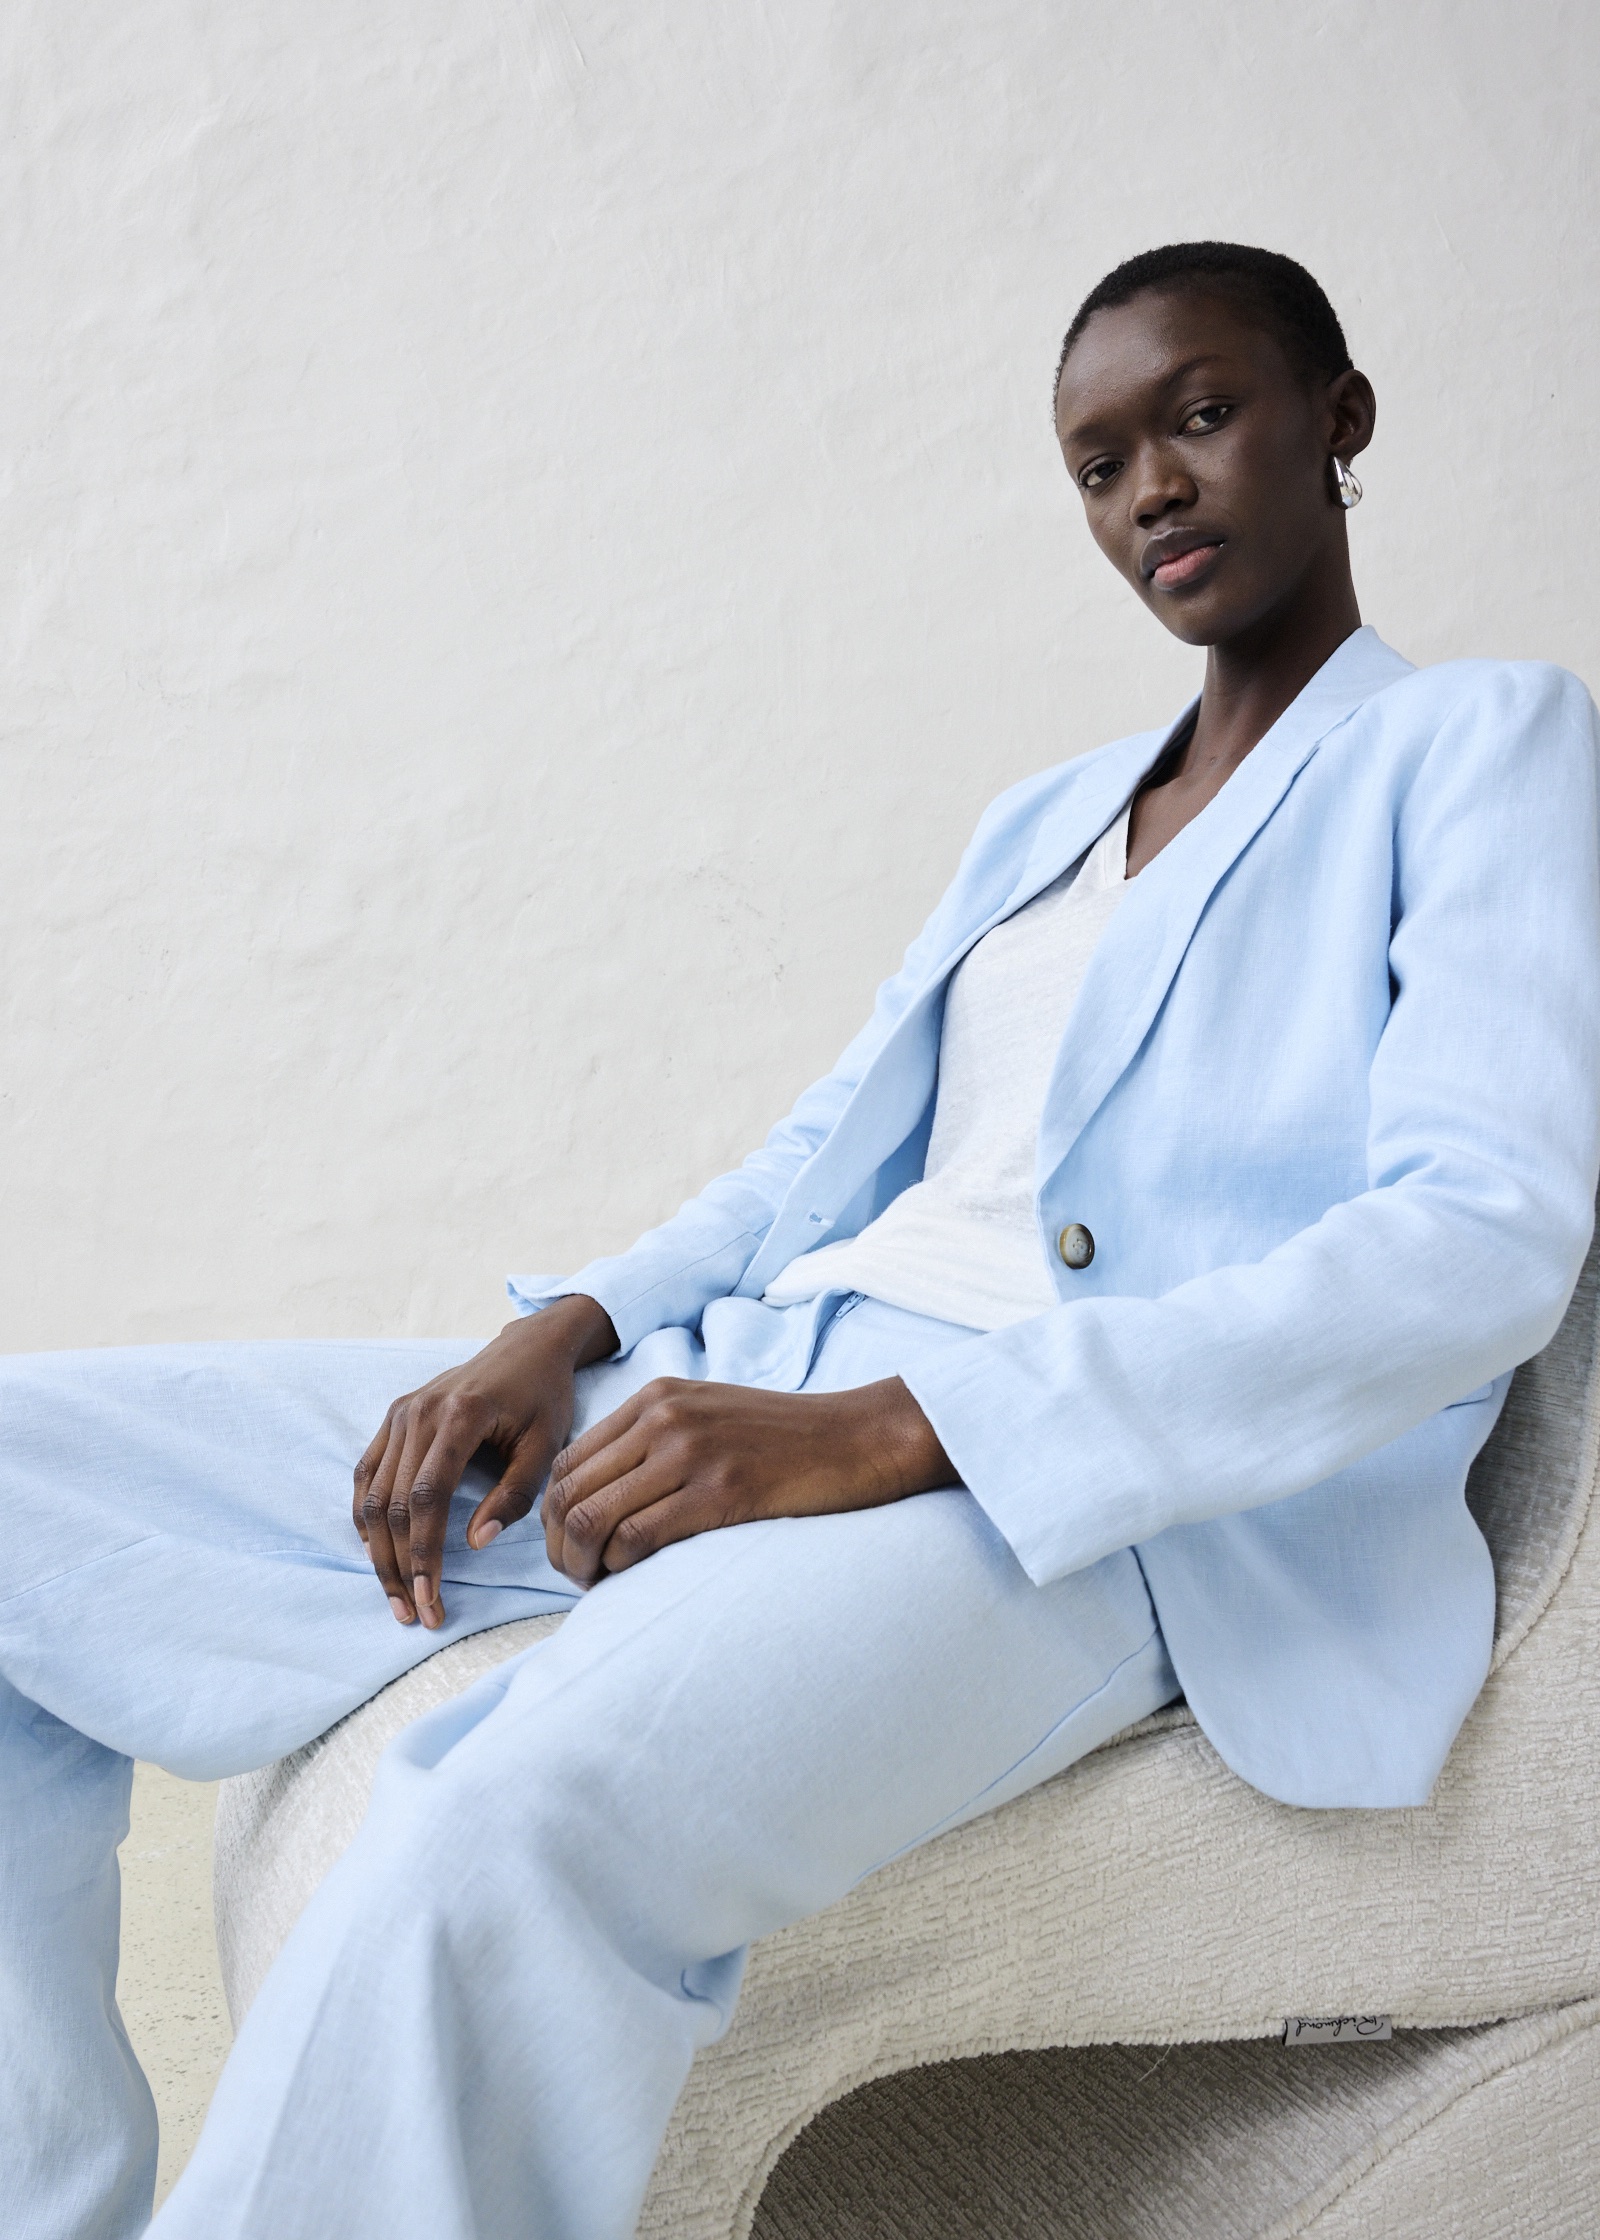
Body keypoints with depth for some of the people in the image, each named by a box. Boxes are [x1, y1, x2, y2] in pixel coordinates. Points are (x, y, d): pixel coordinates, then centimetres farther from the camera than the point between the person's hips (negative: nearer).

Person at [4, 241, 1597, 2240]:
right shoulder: (1039, 820, 28)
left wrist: (884, 1432, -21)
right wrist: (566, 1334, 0)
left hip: (1107, 1504, -7)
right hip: (741, 1404, 8)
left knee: (500, 1835, -40)